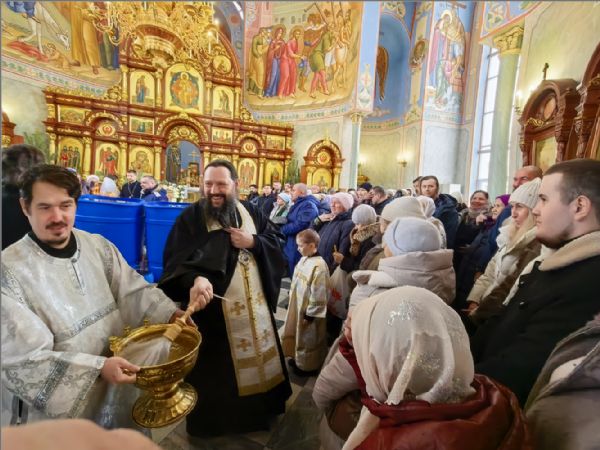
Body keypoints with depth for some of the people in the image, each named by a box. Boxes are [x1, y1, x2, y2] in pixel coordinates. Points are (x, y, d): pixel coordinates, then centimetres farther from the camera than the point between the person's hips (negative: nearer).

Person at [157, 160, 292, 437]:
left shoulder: (251, 212, 3)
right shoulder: (191, 217, -11)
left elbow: (276, 241, 4)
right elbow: (175, 260, -19)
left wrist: (252, 242, -15)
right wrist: (194, 279, -39)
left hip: (256, 306, 5)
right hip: (213, 311, -4)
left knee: (258, 358, 23)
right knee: (217, 369, 12)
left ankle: (258, 412, 50)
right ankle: (214, 420, 42)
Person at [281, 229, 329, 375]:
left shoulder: (319, 266, -28)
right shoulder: (304, 260, 0)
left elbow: (318, 295, -24)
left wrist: (309, 315, -18)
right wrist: (292, 301, 16)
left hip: (308, 311, -8)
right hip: (298, 306, 9)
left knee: (308, 340, 14)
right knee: (297, 335, 25)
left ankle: (308, 366, 35)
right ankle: (298, 358, 47)